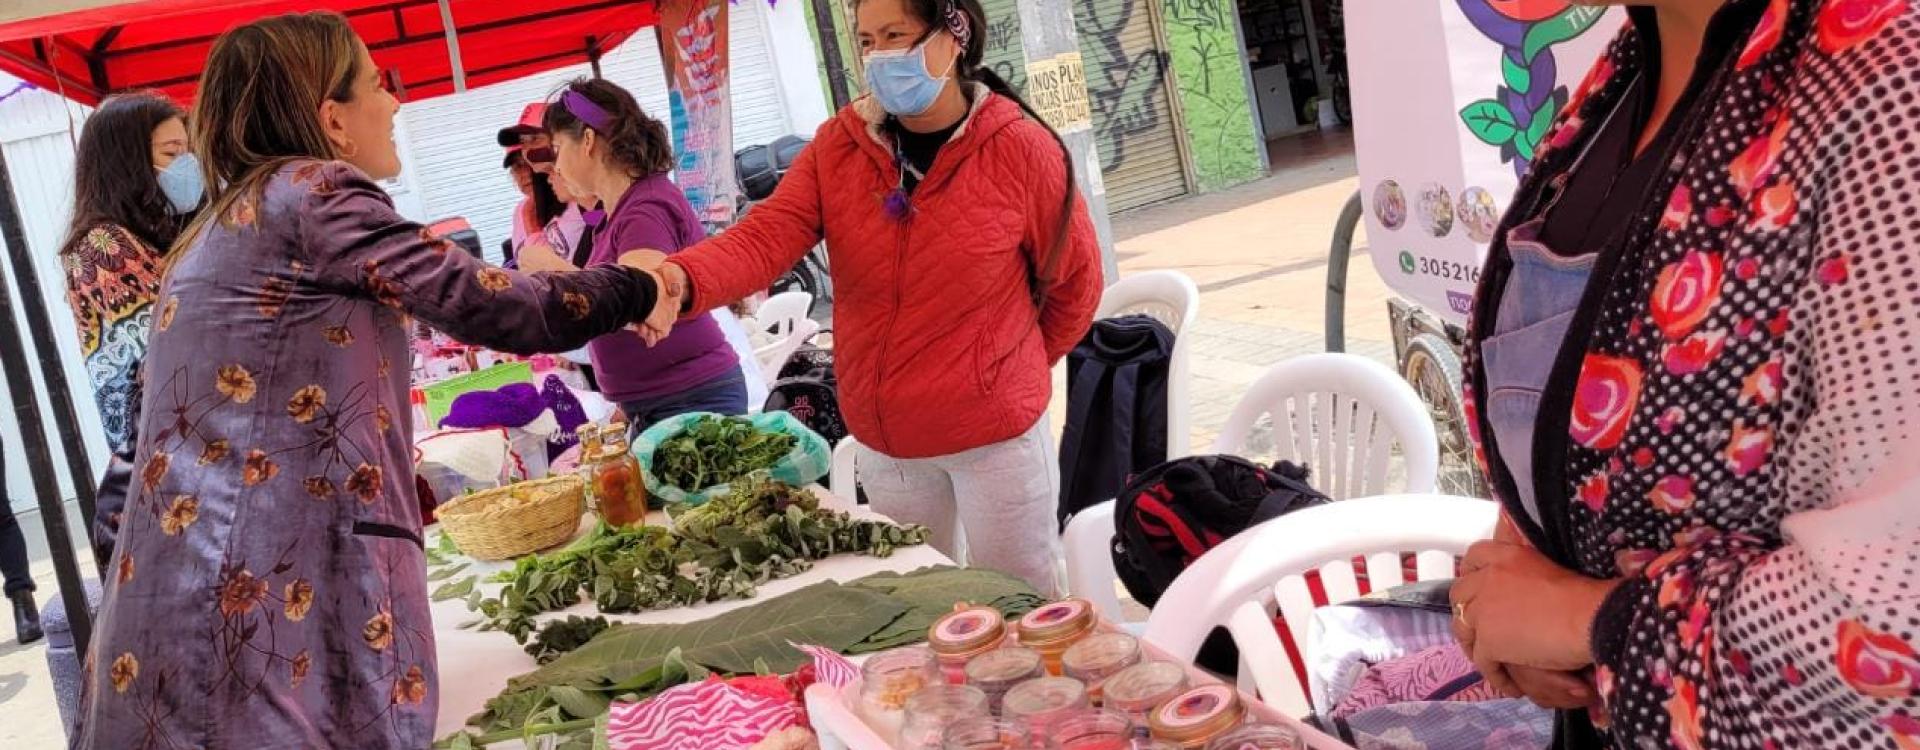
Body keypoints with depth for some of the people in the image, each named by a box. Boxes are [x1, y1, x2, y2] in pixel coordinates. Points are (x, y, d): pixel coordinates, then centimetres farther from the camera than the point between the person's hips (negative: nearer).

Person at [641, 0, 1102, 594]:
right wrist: (681, 279, -38)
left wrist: (1009, 369, 7)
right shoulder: (838, 147, -4)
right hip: (884, 444, 4)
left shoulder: (1018, 147, -13)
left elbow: (1075, 280, -2)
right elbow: (763, 238, -18)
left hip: (996, 437, -4)